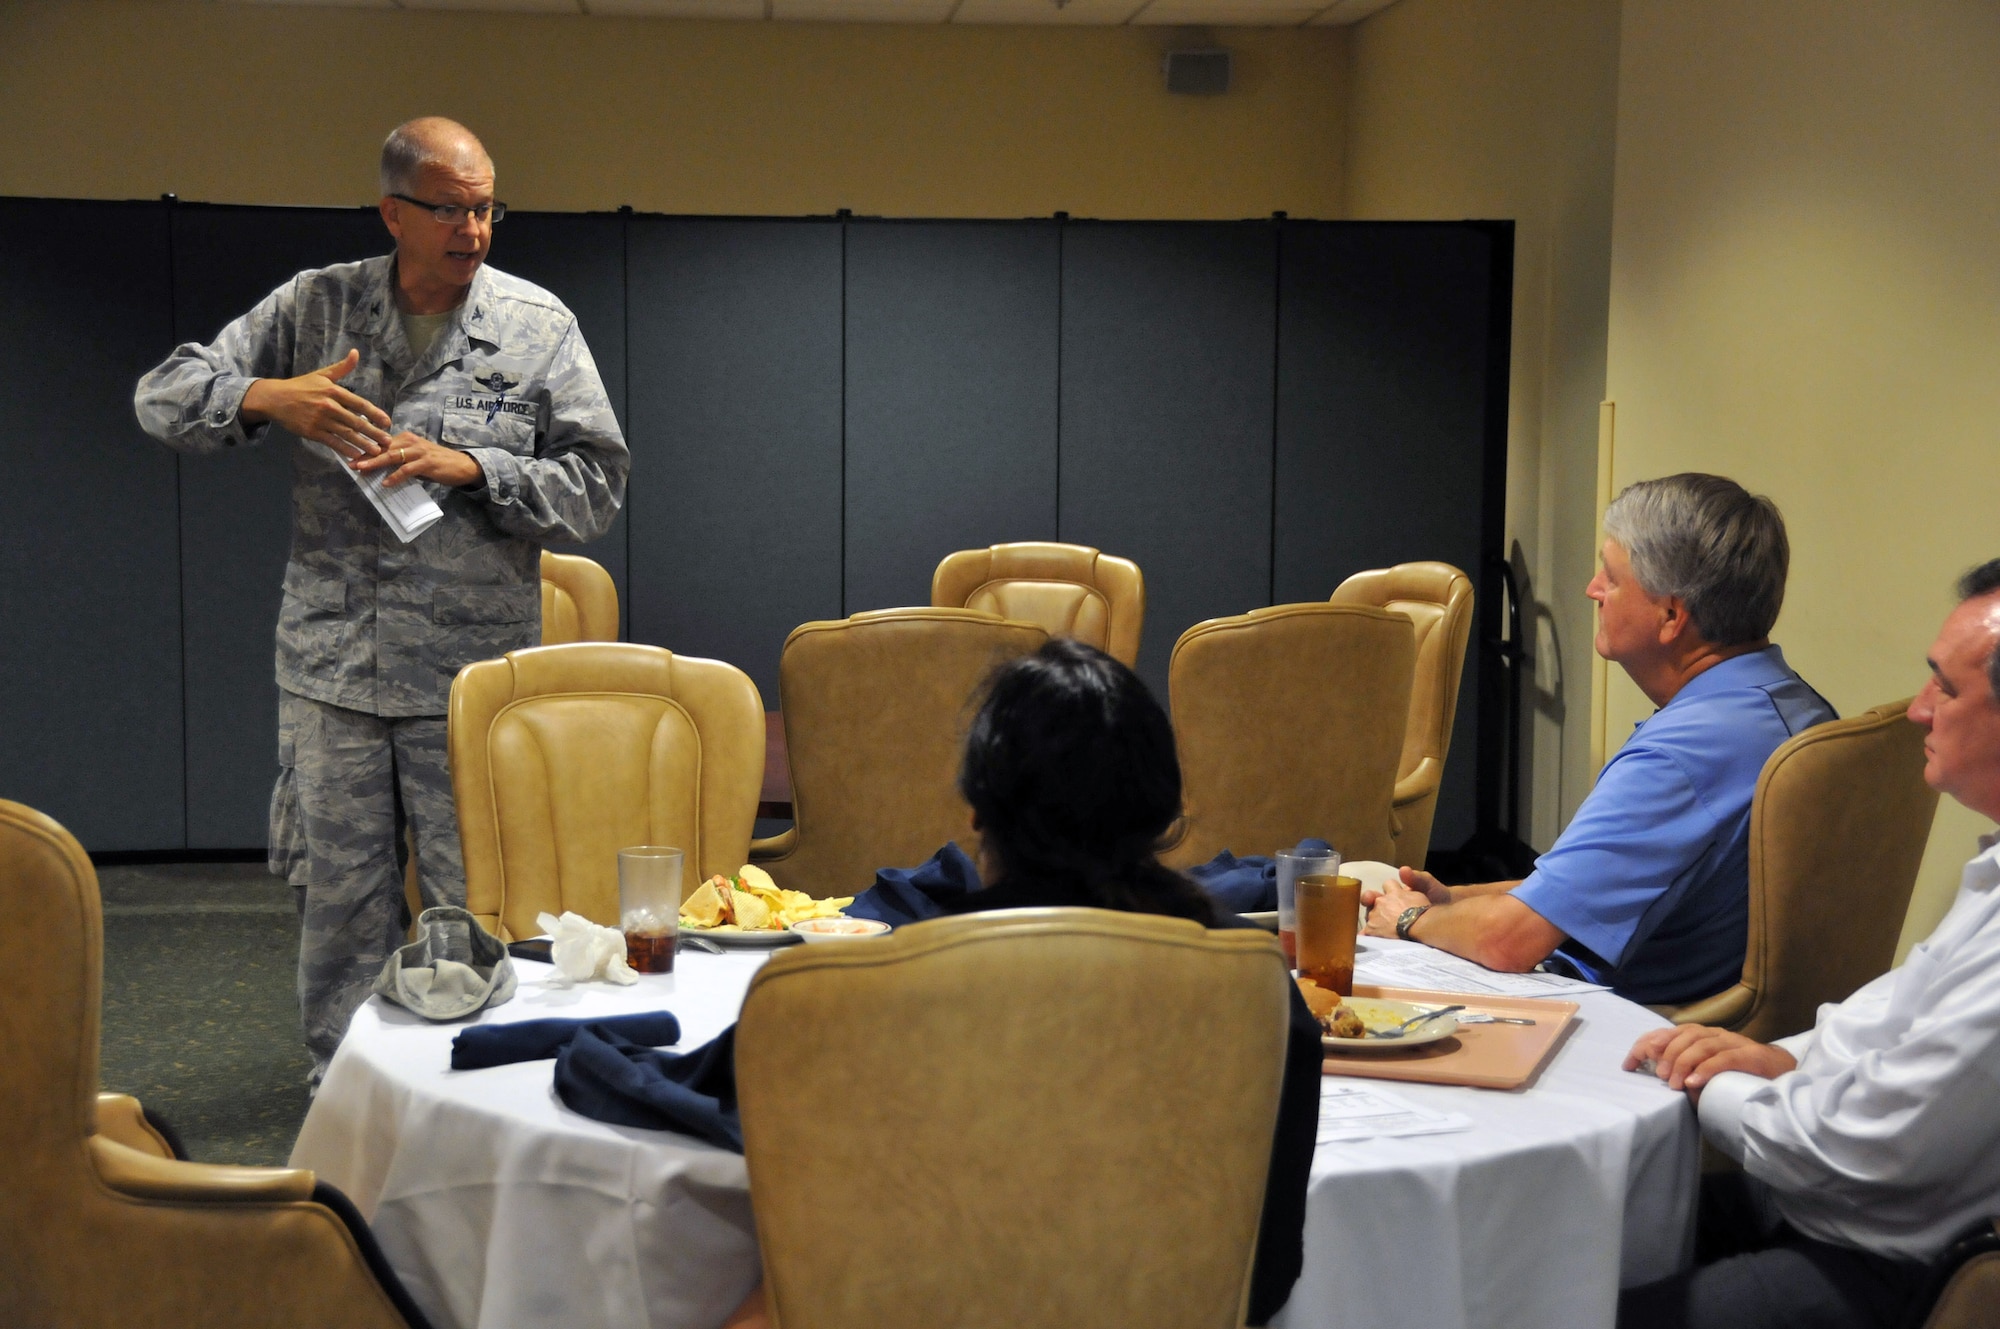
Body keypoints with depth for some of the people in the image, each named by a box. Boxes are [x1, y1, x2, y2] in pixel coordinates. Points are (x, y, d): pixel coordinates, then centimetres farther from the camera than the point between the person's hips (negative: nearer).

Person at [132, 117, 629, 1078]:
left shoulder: (538, 327, 2)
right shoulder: (314, 307, 5)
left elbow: (597, 486, -1)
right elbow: (163, 398, 5)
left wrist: (470, 467, -14)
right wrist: (265, 396, -15)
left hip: (473, 674, -1)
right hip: (331, 671, 2)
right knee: (338, 898, 10)